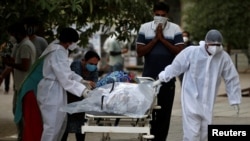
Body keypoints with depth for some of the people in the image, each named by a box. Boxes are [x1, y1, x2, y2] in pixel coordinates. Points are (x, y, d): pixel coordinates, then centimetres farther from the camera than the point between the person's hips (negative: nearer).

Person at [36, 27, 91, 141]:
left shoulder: (61, 50, 8)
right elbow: (65, 79, -24)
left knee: (61, 123, 17)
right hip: (52, 93, -10)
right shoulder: (58, 54, -23)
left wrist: (81, 81, 9)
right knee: (52, 127, -5)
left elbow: (66, 72, 18)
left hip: (56, 92, 10)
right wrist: (82, 90, -22)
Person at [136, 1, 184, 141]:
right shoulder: (145, 28, 2)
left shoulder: (175, 29, 0)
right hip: (149, 78, 1)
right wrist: (155, 39, -11)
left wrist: (162, 39, -12)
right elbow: (140, 51, -3)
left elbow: (180, 51, -8)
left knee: (164, 112, 1)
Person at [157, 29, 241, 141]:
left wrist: (235, 100, 6)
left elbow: (232, 79, 3)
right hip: (192, 99, -4)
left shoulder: (223, 57, -6)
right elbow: (175, 67, -1)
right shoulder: (191, 52, -14)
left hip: (208, 102, 4)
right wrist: (161, 78, 9)